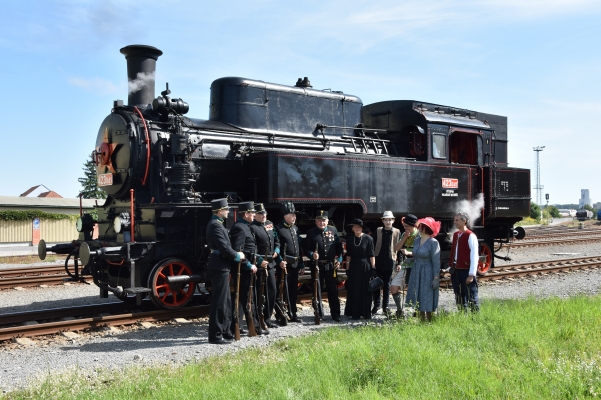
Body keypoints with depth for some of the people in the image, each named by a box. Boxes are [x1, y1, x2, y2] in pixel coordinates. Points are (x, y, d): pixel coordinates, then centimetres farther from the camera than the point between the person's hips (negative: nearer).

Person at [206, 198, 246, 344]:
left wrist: (236, 254, 4)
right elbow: (224, 248, -22)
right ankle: (215, 335, 2)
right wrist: (237, 256, -7)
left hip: (222, 267, 11)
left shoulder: (217, 224, 16)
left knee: (226, 302, 17)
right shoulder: (215, 225, -16)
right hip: (219, 268, -11)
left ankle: (225, 332, 25)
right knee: (218, 302, -5)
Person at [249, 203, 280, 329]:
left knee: (272, 291, 13)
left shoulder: (270, 224, 13)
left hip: (271, 264, 8)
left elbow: (276, 240, 22)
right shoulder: (252, 228, -12)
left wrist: (277, 250, 4)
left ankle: (267, 318, 24)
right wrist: (260, 261, -22)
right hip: (259, 265, -8)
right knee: (258, 293, -1)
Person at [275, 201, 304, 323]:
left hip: (295, 265, 7)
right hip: (284, 265, -7)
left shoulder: (295, 228, 15)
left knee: (293, 291, 12)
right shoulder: (278, 228, -8)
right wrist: (280, 261, -23)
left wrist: (301, 265, 16)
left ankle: (293, 314, 21)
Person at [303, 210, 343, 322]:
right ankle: (319, 314, 17)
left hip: (331, 265, 1)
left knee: (333, 290, 5)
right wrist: (312, 255, -19)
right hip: (317, 265, -1)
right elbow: (305, 248, 0)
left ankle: (335, 314, 14)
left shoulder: (333, 230, 6)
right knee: (317, 290, 6)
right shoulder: (311, 233, 1)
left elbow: (339, 246, 10)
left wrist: (339, 259, -1)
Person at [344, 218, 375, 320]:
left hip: (365, 266, -3)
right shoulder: (349, 239, 4)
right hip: (354, 267, 3)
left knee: (366, 290, 4)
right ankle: (355, 313, 15)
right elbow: (348, 255, 7)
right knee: (354, 291, 6)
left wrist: (373, 269, -7)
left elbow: (371, 255, -5)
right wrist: (347, 270, 5)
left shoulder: (368, 239, -5)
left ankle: (366, 313, 15)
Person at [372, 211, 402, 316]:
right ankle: (376, 305, 15)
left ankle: (385, 306, 15)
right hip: (378, 261, 1)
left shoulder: (397, 232, 3)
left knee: (387, 284, 7)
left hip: (390, 261, -1)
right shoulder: (378, 231, 4)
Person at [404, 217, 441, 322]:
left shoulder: (433, 242, -12)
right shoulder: (417, 240, 9)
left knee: (427, 301, 0)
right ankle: (422, 319, 21)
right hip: (416, 274, 7)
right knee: (419, 300, 11)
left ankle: (429, 320, 11)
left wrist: (436, 278, -18)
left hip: (427, 275, -7)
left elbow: (436, 262, -15)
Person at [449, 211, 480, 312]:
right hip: (456, 270, 8)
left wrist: (471, 274, -18)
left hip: (466, 271, -8)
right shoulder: (455, 235, 12)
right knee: (459, 298, 14)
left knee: (471, 298, -2)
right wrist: (452, 269, 13)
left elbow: (474, 256, -14)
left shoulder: (470, 236, -11)